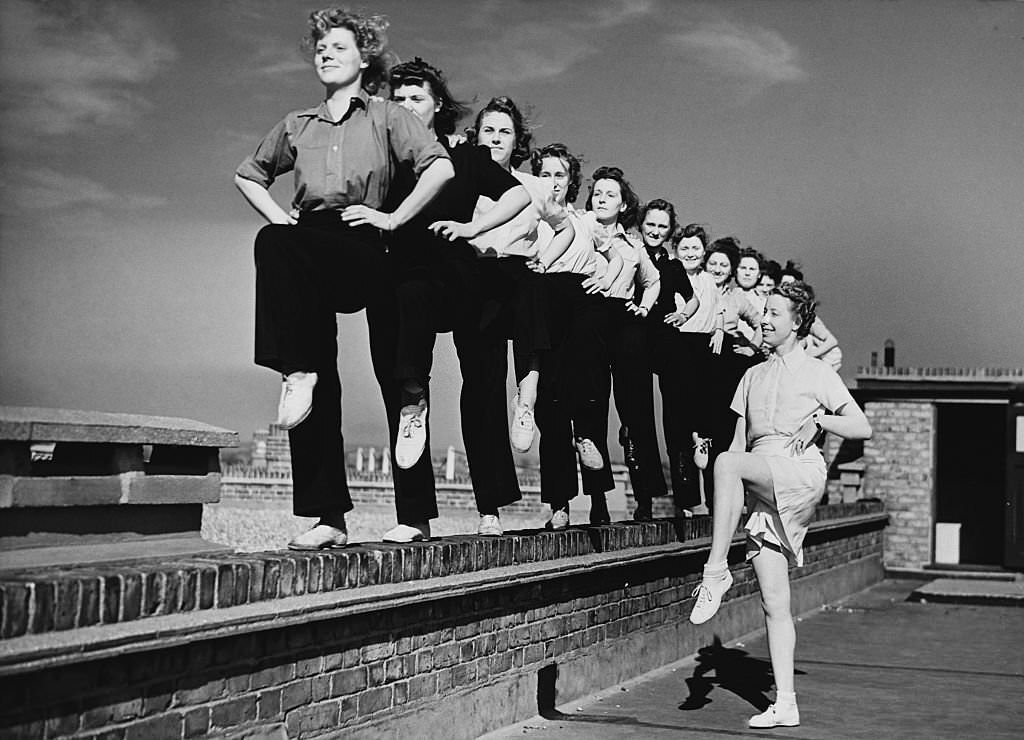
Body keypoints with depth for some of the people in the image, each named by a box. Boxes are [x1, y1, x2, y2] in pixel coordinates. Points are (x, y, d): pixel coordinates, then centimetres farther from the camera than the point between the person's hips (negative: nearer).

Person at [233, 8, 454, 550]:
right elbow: (247, 176, 36)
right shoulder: (296, 127, 26)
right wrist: (281, 218, 18)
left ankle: (299, 372, -28)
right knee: (320, 390, -10)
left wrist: (393, 219, -5)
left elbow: (441, 168, 1)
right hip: (309, 265, 4)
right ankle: (329, 518, -11)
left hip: (361, 253, -4)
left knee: (275, 243, -35)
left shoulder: (387, 118, 14)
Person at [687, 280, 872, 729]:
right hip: (761, 489, 5)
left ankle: (716, 571, -34)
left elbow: (863, 428, 7)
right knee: (774, 604, 0)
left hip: (801, 472, -5)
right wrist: (726, 501, 12)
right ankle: (785, 705, 2)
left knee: (727, 463, -36)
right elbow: (740, 440, 22)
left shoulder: (816, 373, 10)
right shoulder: (753, 376, 25)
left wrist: (819, 419, -9)